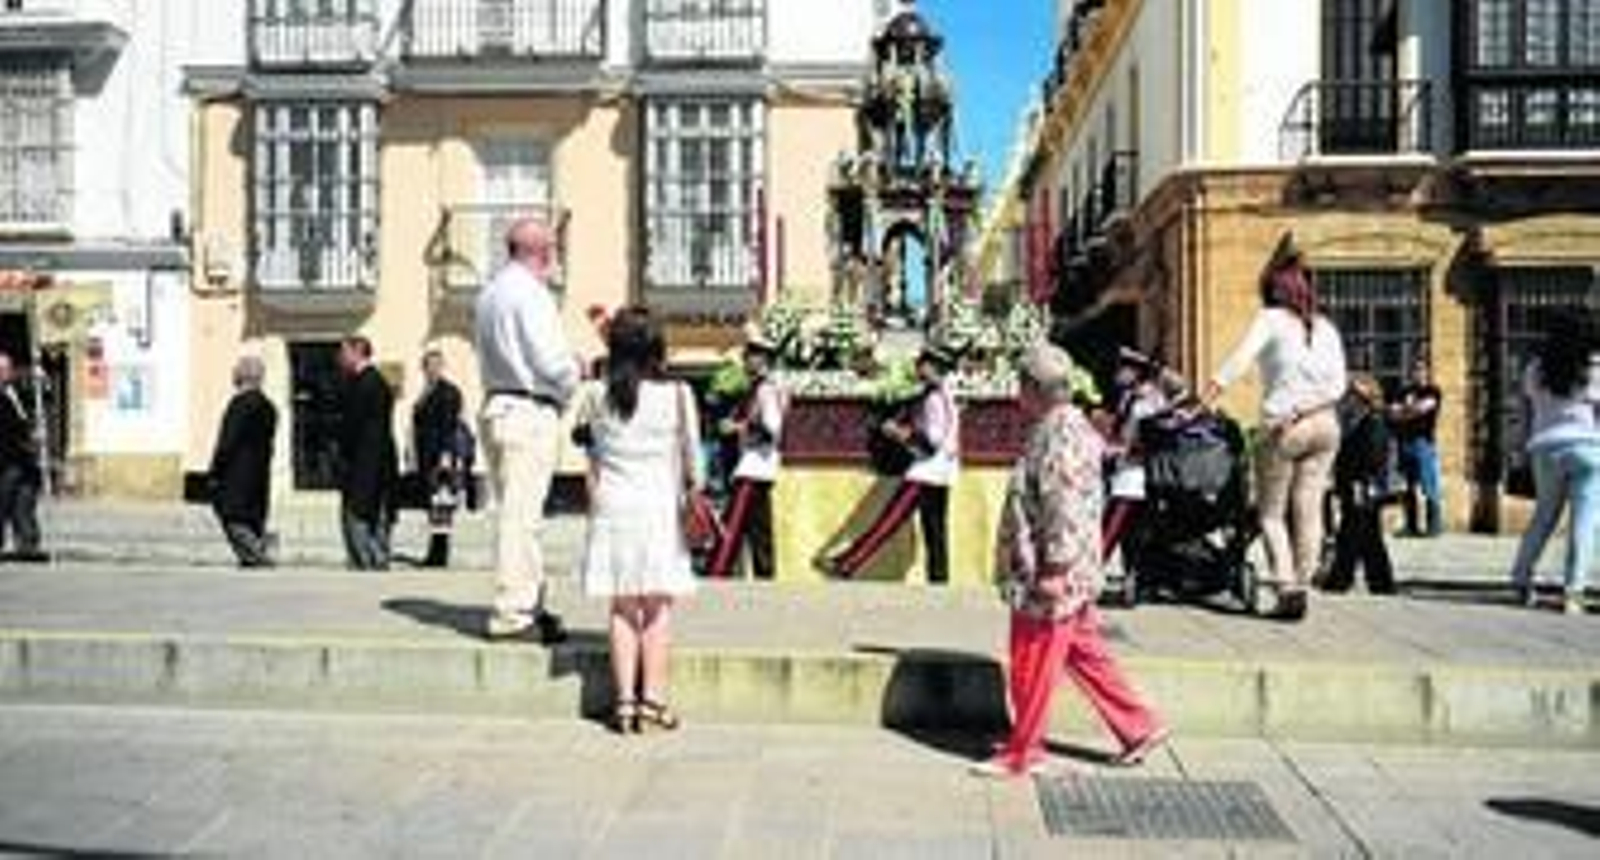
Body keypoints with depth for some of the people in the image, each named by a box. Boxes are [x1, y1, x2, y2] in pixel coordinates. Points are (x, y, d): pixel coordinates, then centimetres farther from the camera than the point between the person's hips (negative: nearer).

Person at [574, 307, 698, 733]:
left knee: (622, 609, 8)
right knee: (657, 608, 5)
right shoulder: (676, 395, -7)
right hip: (659, 507, -2)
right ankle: (653, 699, 5)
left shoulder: (598, 399, 0)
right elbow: (691, 460, -2)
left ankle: (624, 701, 6)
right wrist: (695, 483, 15)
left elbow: (593, 465, 7)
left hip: (612, 509, 2)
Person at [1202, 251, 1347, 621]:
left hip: (1282, 427, -4)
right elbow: (1338, 385, 6)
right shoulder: (1326, 328, 14)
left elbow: (1238, 362, -13)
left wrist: (1203, 400, -20)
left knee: (1272, 513, 4)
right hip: (1325, 425, 5)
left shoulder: (1271, 319, 0)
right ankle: (1301, 588, 9)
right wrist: (1304, 409, -2)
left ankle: (1288, 591, -5)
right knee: (1309, 510, 7)